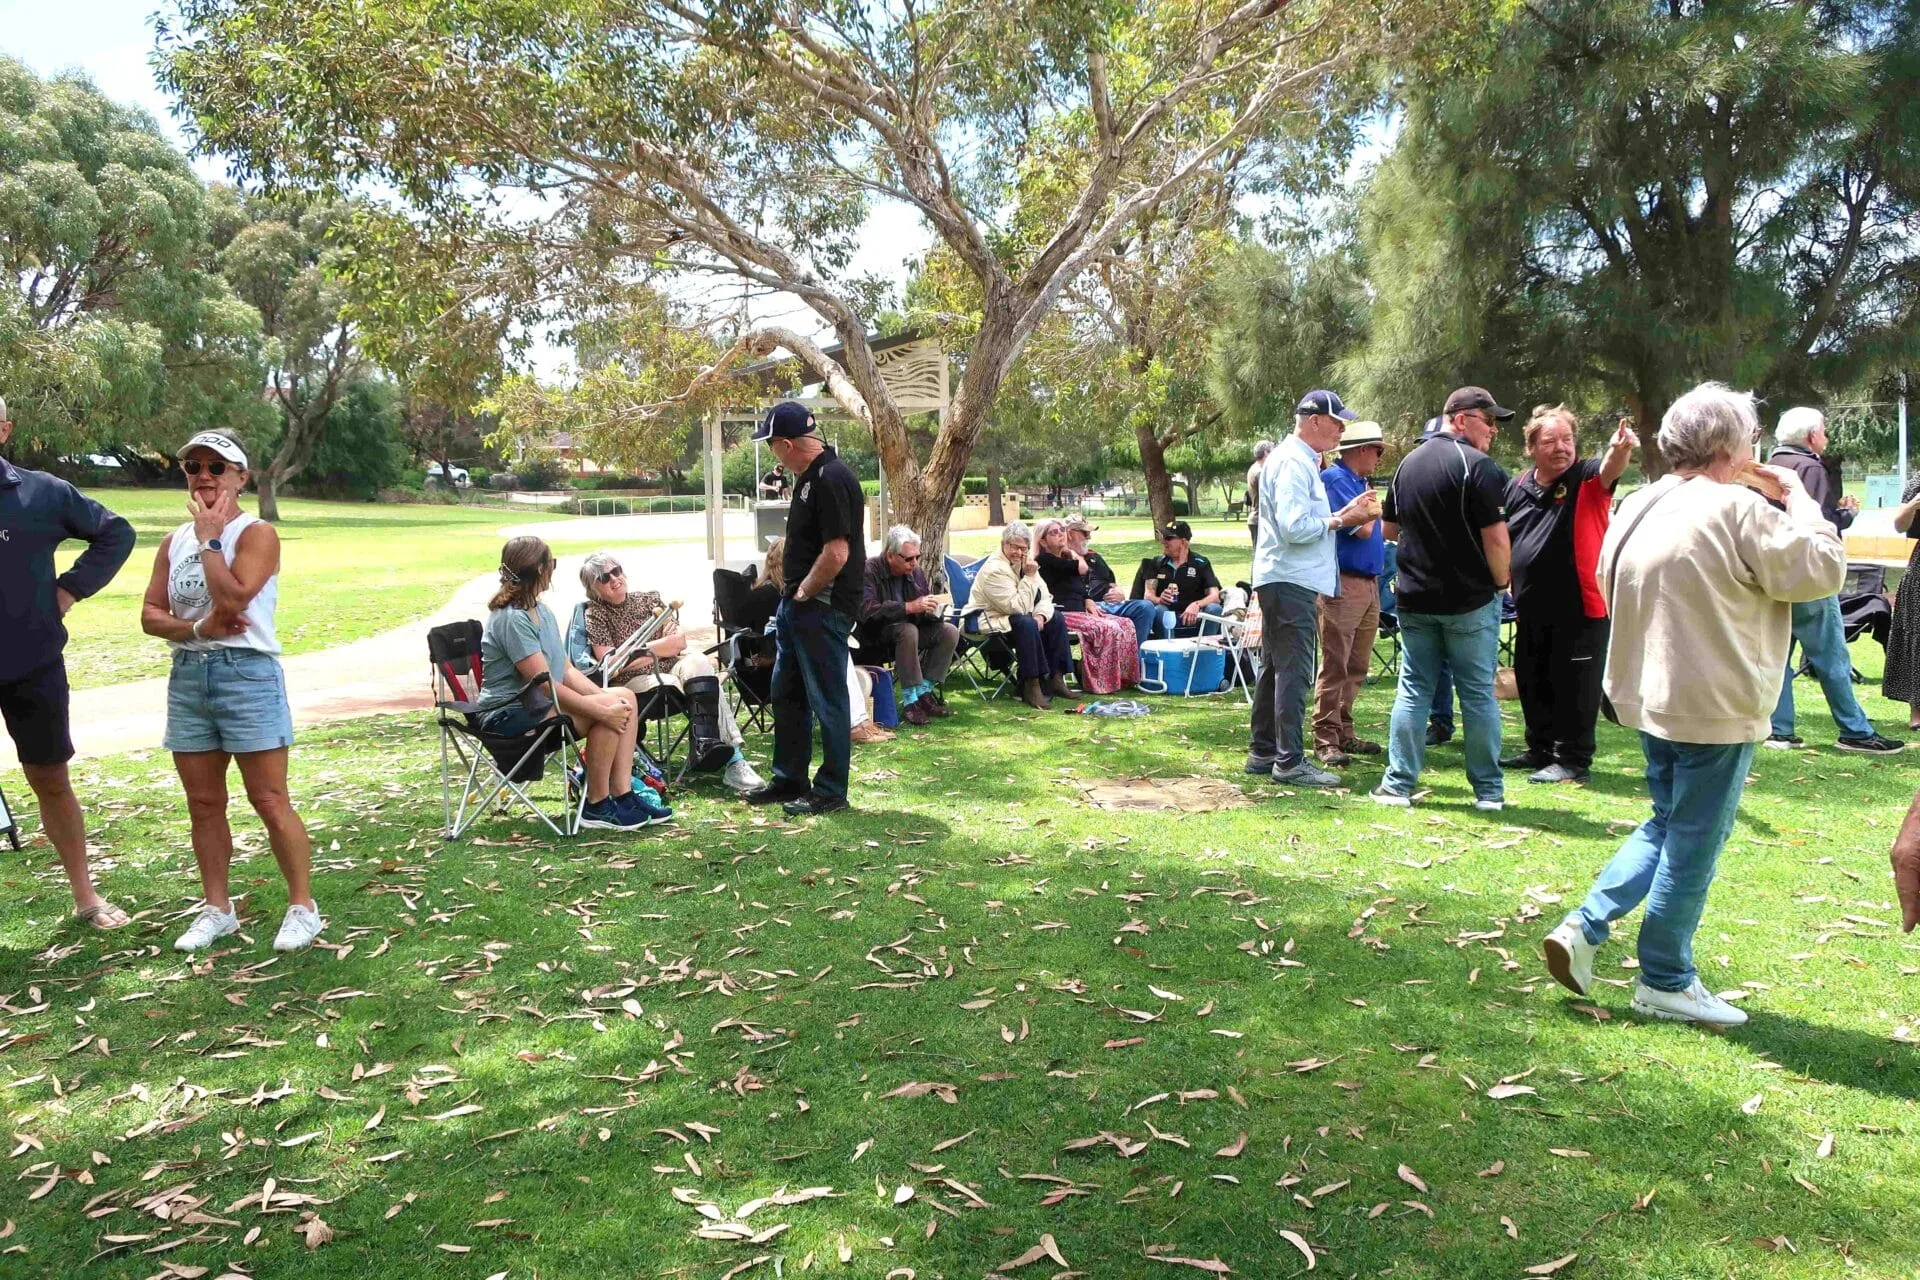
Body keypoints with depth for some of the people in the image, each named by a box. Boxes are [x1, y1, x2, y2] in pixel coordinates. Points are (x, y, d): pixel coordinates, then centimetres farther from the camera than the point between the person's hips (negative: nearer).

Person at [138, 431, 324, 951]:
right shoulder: (174, 541, 12)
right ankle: (217, 909, 24)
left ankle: (303, 907, 6)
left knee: (270, 802, -4)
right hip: (188, 675, 7)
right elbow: (150, 615, 8)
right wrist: (197, 628, -11)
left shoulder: (257, 534, -7)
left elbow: (233, 598, -22)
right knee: (203, 804, 12)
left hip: (247, 674, -7)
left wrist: (209, 538, -13)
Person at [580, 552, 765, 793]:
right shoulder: (595, 614, 5)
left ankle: (706, 746, -43)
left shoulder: (649, 599, 16)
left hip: (671, 668, 4)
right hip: (633, 683, -3)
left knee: (697, 661, -32)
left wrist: (640, 650, -4)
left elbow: (679, 641, 5)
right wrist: (659, 649, -5)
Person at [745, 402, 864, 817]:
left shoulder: (832, 479, -20)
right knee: (786, 694, 18)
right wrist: (794, 594, 13)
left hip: (823, 608, -11)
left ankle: (831, 792, 11)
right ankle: (789, 780, 30)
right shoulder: (811, 476, 12)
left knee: (827, 700, 0)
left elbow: (836, 553, -26)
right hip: (797, 603, 11)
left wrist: (803, 593, -13)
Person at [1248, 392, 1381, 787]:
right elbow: (1295, 528, -23)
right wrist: (1340, 520, -11)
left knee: (1275, 667, 15)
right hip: (1292, 580, -11)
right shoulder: (1293, 462, -15)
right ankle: (1290, 761, -3)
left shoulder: (1300, 459, 18)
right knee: (1294, 671, -7)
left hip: (1281, 580, 11)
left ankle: (1263, 752, 23)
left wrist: (1343, 513, 8)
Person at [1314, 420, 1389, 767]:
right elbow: (1362, 529, -16)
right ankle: (1325, 739, -5)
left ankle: (1344, 732, 21)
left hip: (1368, 584, 10)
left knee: (1357, 667, 13)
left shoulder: (1360, 481, 19)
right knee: (1335, 666, -8)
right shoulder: (1336, 478, -10)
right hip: (1343, 585, -10)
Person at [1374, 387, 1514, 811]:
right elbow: (1496, 539, -17)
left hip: (1414, 598, 5)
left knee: (1413, 690, 9)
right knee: (1478, 693, 4)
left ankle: (1398, 784, 7)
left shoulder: (1409, 463, 9)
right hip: (1471, 600, -5)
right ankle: (1489, 790, 11)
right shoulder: (1478, 466, -13)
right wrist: (1501, 583, -3)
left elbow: (1390, 528, 17)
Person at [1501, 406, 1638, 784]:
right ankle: (1540, 750, 31)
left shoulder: (1586, 479, -7)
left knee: (1574, 687, 1)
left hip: (1580, 609, -6)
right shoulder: (1518, 487, 7)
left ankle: (1573, 760, 12)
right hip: (1532, 611, 6)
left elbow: (1610, 469, -30)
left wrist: (1620, 449, -51)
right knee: (1532, 683, 16)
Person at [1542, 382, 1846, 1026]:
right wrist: (1800, 500, -1)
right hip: (1715, 707, -8)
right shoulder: (1739, 510, -17)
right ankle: (1665, 981, 17)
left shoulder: (1638, 508, 7)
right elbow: (1823, 570, -12)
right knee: (1693, 841, 5)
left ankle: (1584, 927, 12)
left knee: (1667, 824, 22)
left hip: (1650, 696, 8)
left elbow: (1608, 586, 17)